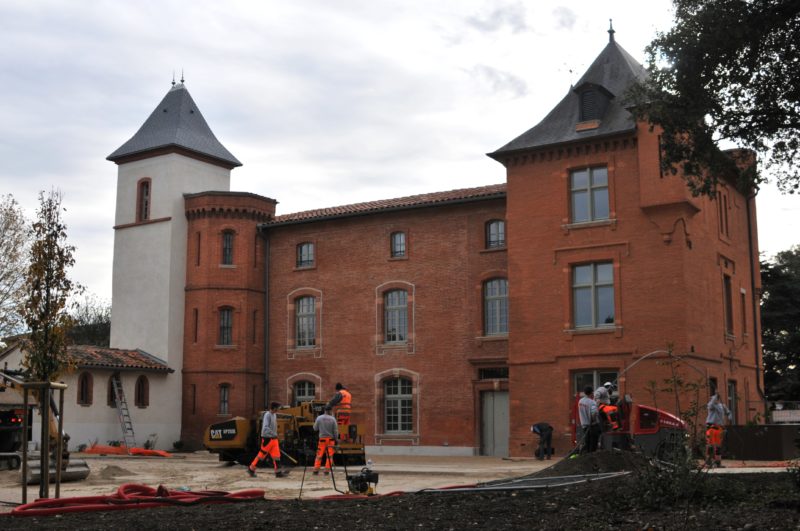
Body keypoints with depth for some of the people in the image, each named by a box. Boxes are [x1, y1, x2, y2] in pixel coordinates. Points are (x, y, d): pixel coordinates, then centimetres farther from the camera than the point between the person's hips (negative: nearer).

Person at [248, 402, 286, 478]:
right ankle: (251, 469, 13)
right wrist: (273, 434, -31)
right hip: (267, 438, -8)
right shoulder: (267, 415, -16)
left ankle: (278, 472, 4)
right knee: (262, 454, 0)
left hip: (274, 438, 8)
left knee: (276, 455, 3)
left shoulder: (274, 415, 11)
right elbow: (265, 427, -25)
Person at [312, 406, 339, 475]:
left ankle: (316, 469, 3)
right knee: (329, 455, 6)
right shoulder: (332, 419, -8)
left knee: (319, 455, 7)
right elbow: (335, 431, -5)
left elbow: (315, 428, 2)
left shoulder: (319, 418, -5)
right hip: (331, 439, -1)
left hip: (322, 439, 1)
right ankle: (327, 470, 2)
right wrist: (336, 439, 5)